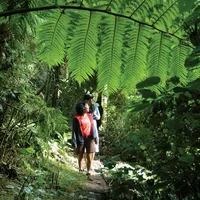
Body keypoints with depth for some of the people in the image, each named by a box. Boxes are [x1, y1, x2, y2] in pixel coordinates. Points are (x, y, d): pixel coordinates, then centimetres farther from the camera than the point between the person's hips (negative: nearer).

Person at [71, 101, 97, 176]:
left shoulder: (89, 116, 3)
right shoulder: (76, 119, -11)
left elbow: (92, 127, 10)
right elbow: (74, 131, -9)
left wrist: (94, 136, 8)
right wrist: (74, 142, -10)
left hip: (89, 138, 3)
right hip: (81, 139, -3)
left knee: (90, 154, -5)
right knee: (80, 155, 13)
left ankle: (89, 170, 4)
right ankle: (80, 167, 35)